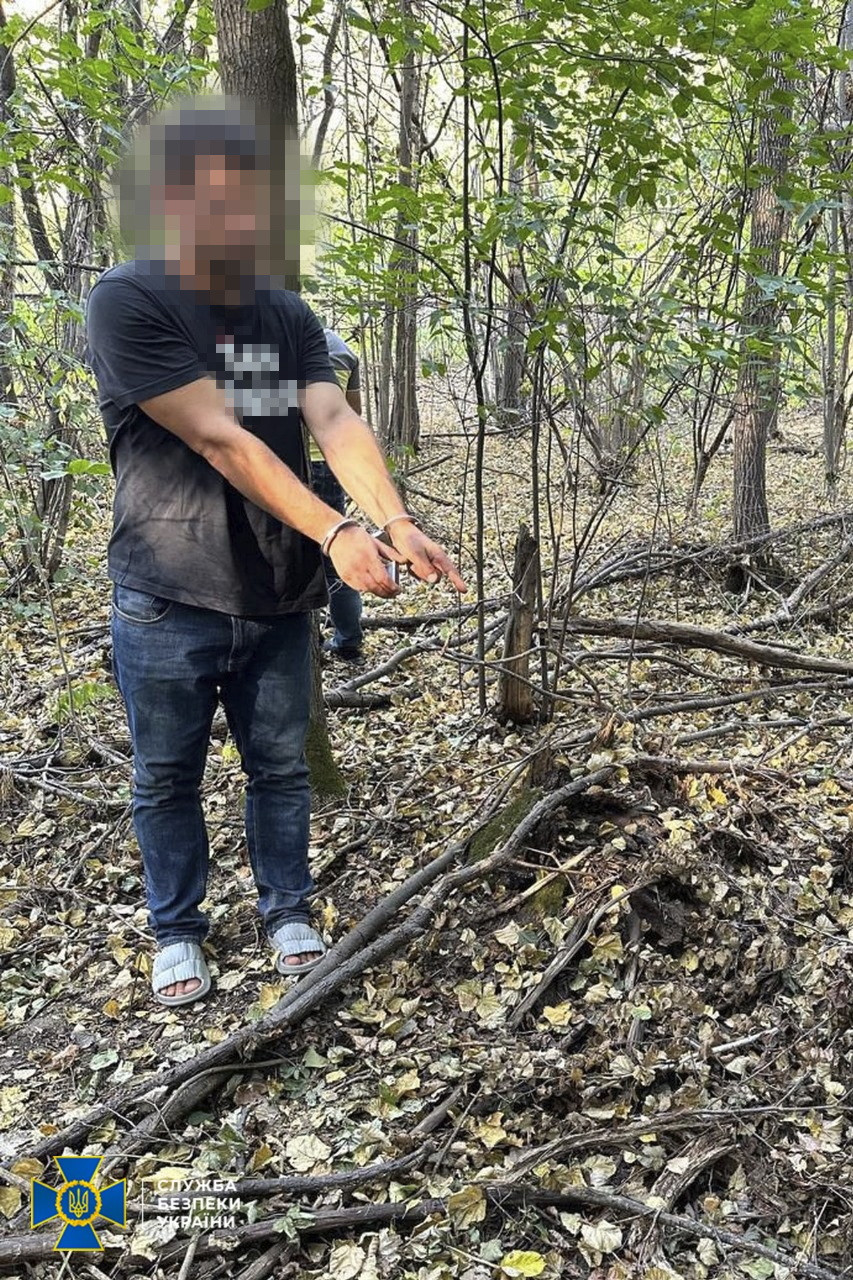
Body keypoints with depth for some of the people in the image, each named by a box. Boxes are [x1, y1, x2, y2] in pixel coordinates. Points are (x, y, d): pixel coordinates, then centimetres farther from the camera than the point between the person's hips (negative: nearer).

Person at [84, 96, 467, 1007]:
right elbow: (221, 442, -21)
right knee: (168, 778, 12)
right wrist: (335, 533, -28)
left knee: (281, 768, 15)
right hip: (168, 603, -4)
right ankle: (177, 930, 32)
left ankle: (287, 912, 35)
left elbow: (336, 423, -10)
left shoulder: (288, 316, 5)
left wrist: (395, 521, -28)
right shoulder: (128, 302, -13)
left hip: (278, 600, 4)